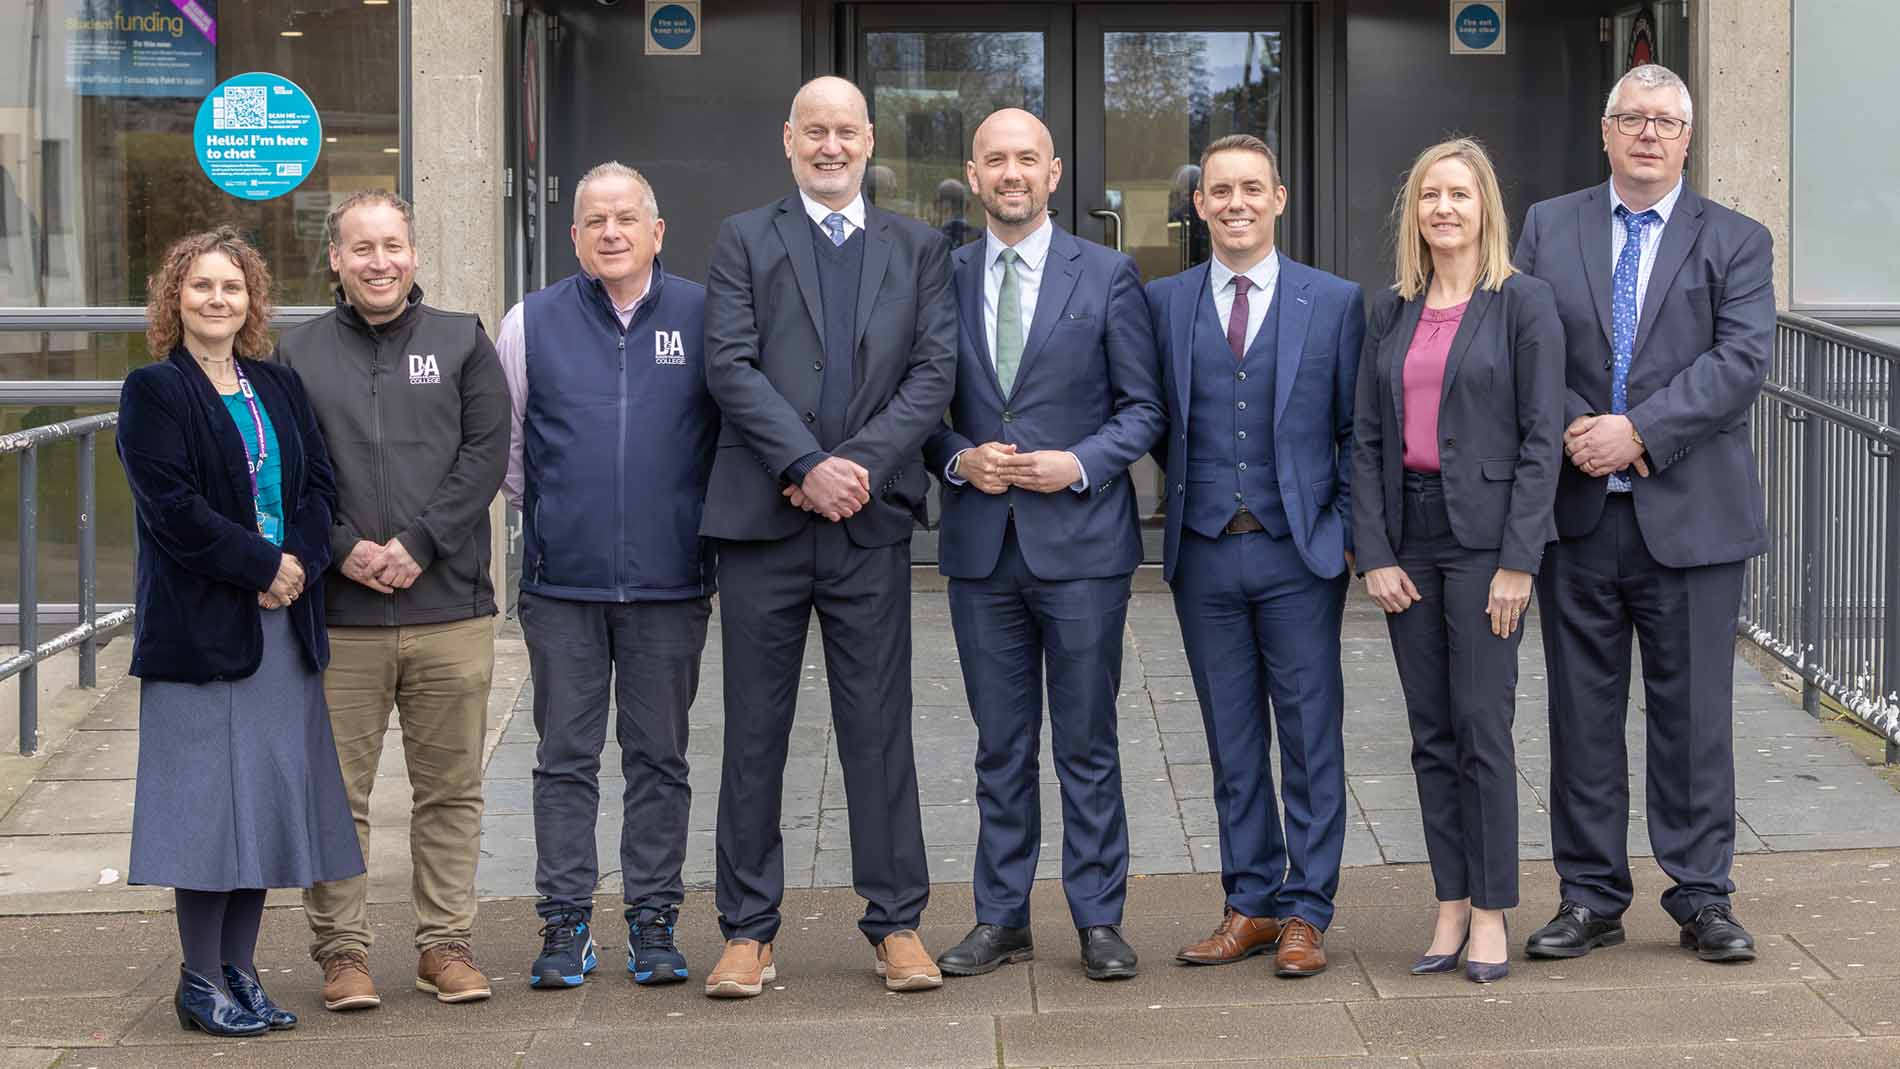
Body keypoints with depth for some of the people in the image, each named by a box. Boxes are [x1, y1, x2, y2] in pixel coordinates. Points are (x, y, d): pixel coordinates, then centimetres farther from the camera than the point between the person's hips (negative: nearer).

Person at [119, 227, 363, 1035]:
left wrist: (301, 562, -9)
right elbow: (172, 507, -13)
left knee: (268, 796, 6)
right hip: (200, 626, -6)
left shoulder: (281, 388, 15)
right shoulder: (153, 393, -3)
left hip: (283, 623, 6)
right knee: (209, 799, -4)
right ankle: (200, 983, 5)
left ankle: (239, 970, 16)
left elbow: (319, 484, 9)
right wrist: (264, 565, -15)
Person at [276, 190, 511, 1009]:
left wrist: (418, 543, -10)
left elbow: (487, 453, 0)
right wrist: (344, 549, -12)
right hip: (337, 613, 0)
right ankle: (341, 949, 11)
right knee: (337, 792, 2)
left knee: (450, 788, 6)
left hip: (450, 608, 1)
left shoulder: (461, 342, 9)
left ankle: (445, 942, 15)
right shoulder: (296, 356, 8)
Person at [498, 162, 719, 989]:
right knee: (565, 757, 3)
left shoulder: (702, 317, 3)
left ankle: (653, 921, 13)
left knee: (659, 757, 6)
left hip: (670, 581, 0)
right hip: (561, 581, 0)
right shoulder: (533, 323, 5)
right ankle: (565, 926, 9)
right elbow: (501, 444, 15)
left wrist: (713, 528, 9)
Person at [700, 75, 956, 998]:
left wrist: (861, 465, -12)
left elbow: (934, 371, 2)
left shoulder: (918, 249, 12)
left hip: (870, 520, 1)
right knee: (754, 732, 4)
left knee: (880, 729, 3)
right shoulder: (745, 240, 7)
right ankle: (748, 931, 11)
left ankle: (897, 923, 11)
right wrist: (808, 465, -14)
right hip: (761, 518, -1)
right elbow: (731, 367, -4)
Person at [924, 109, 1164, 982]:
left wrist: (1079, 465, -13)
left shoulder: (1108, 277, 2)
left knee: (1087, 741, 3)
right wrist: (959, 459, -8)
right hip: (981, 543, 2)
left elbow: (1142, 408, 2)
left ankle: (1098, 919, 11)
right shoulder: (943, 278, 8)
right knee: (1000, 746, 9)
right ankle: (1001, 918, 17)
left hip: (1080, 540, -2)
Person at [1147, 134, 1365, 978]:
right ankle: (1250, 906, 17)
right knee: (1232, 744, 8)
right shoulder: (1164, 303, 7)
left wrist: (1348, 532, -3)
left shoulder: (1336, 301, 2)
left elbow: (1357, 430, 3)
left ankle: (1304, 914, 9)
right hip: (1204, 556, 2)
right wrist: (1192, 489, 5)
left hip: (1300, 556, -2)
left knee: (1311, 738, 1)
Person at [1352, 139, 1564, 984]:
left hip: (1485, 534, -5)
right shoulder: (1391, 312, 11)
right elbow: (1366, 438, 9)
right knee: (1431, 733, 7)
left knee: (1483, 728, -5)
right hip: (1408, 537, 5)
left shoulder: (1523, 304, -3)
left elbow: (1541, 437, -7)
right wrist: (1374, 555, 0)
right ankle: (1451, 904, 14)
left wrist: (1518, 561, -13)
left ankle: (1492, 912, 5)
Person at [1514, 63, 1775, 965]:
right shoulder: (1548, 228, 9)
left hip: (1690, 517, -1)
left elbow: (1742, 359, -8)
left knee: (1694, 713, 4)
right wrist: (1574, 433, -14)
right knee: (1582, 714, 7)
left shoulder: (1735, 242, 4)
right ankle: (1590, 898, 17)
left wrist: (1638, 432, -17)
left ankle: (1702, 897, 14)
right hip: (1576, 515, 1)